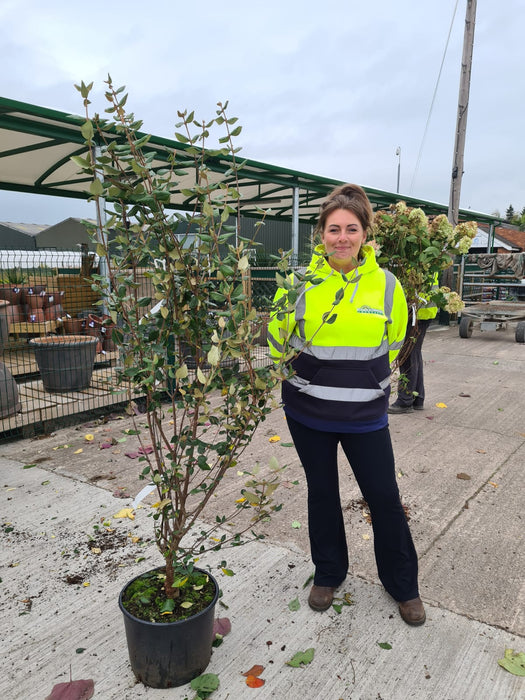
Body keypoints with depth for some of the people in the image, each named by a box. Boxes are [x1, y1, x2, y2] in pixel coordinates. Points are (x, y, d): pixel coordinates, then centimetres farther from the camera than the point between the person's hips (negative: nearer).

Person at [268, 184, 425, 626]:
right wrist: (305, 375, -3)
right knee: (321, 492, 15)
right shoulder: (302, 281, -7)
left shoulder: (386, 284, -4)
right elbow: (278, 339, 3)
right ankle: (328, 573, 38)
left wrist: (364, 379, 9)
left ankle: (403, 584, 33)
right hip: (307, 411, 0)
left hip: (365, 414, 0)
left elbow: (393, 344, 9)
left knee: (384, 496, 8)